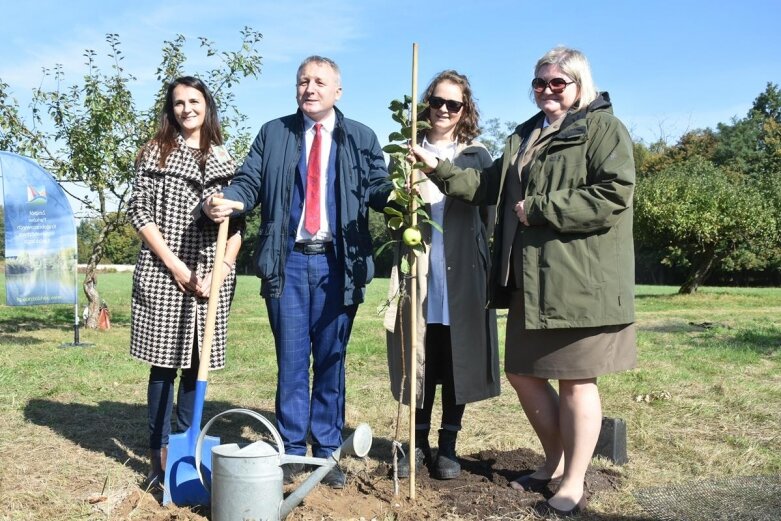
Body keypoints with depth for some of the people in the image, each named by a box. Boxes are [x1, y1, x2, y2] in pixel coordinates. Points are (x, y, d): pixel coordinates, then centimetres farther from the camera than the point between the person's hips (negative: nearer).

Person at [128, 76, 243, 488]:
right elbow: (139, 212, -2)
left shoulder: (223, 158, 11)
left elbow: (236, 223, 8)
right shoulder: (156, 151, 5)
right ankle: (160, 456, 10)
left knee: (196, 363, 6)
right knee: (164, 362, 1)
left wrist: (222, 268, -7)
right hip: (163, 273, -2)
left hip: (211, 277, 2)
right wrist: (173, 264, -10)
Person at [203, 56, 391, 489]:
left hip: (338, 263, 0)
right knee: (291, 359, 6)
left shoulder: (361, 138, 10)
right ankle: (291, 449, 17)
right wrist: (224, 201, -16)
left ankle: (327, 451, 16)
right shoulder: (273, 133, 12)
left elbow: (377, 187, 0)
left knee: (331, 359, 6)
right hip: (288, 259, 1)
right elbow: (250, 182, 5)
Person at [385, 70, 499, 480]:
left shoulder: (476, 156, 7)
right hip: (418, 272, 1)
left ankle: (448, 446, 18)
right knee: (419, 358, 6)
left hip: (461, 274, -1)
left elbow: (485, 215, 4)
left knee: (458, 359, 5)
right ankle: (418, 443, 20)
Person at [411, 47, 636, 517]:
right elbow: (489, 185, 17)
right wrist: (439, 169, 5)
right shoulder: (525, 135, 19)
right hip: (531, 280, 8)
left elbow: (613, 196, -18)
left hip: (579, 280, -8)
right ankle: (555, 463, 33)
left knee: (575, 381, 1)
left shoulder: (604, 128, -5)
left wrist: (538, 208, -16)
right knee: (523, 373, 13)